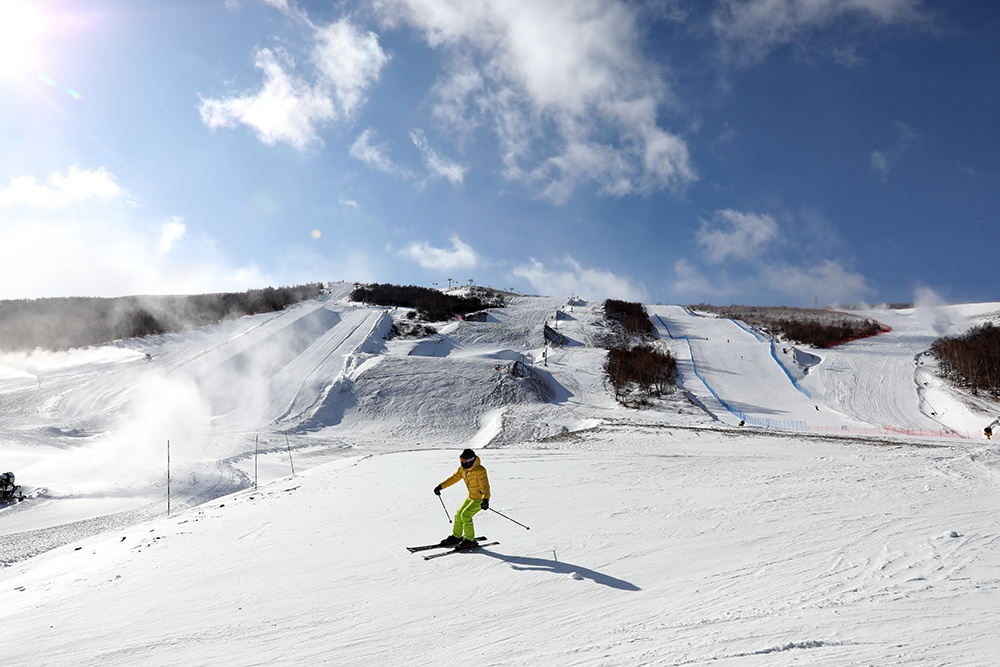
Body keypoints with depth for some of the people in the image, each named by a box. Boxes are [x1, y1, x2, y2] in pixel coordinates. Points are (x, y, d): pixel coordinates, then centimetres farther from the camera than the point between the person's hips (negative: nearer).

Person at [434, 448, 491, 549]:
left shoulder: (480, 471, -26)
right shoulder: (462, 469, -1)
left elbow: (485, 486, -35)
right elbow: (454, 478, 10)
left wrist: (486, 499, -51)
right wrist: (440, 486, 4)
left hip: (480, 498, -8)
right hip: (471, 496, 8)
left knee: (465, 515, -19)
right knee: (458, 515, 10)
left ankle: (470, 541, -8)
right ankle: (456, 537, 30)